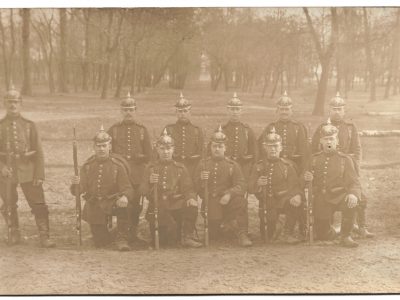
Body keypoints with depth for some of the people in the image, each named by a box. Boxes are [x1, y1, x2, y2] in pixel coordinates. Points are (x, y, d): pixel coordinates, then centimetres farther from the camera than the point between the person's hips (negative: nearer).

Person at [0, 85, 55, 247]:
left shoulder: (29, 125, 4)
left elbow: (38, 152, 2)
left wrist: (39, 175, -6)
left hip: (28, 170, 0)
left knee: (38, 203, -4)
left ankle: (44, 236, 2)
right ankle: (14, 234, 27)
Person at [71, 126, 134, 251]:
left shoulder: (117, 166, -4)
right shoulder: (87, 166, 1)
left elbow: (127, 188, -12)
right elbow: (78, 191, -1)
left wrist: (124, 197, -36)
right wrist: (75, 184, -26)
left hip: (112, 202, -2)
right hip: (94, 207, 2)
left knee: (123, 206, -37)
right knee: (100, 242, -3)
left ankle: (121, 239, -22)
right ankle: (106, 235, 34)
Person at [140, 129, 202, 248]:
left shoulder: (180, 168, 14)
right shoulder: (150, 168, 12)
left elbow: (188, 189, 6)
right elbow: (143, 191, 5)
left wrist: (191, 198, -18)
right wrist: (150, 183, -18)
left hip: (177, 204, 1)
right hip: (158, 208, -1)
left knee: (191, 206, -32)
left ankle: (188, 237, -17)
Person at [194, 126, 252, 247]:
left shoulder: (233, 165, 7)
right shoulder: (203, 164, 10)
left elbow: (241, 186, -6)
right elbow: (196, 187, 5)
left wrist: (229, 194, -27)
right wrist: (201, 181, -19)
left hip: (227, 201, -1)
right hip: (210, 204, 1)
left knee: (240, 201, -34)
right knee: (212, 236, -12)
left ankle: (242, 234, -23)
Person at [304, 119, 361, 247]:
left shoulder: (345, 159, 1)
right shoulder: (315, 158, 8)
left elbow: (354, 183, -5)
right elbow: (307, 177, 15)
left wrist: (353, 194, -29)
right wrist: (307, 177, -12)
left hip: (338, 196, -2)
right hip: (321, 200, 2)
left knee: (350, 203, -36)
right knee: (322, 234, -4)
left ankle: (345, 236, -16)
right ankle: (330, 231, 35)